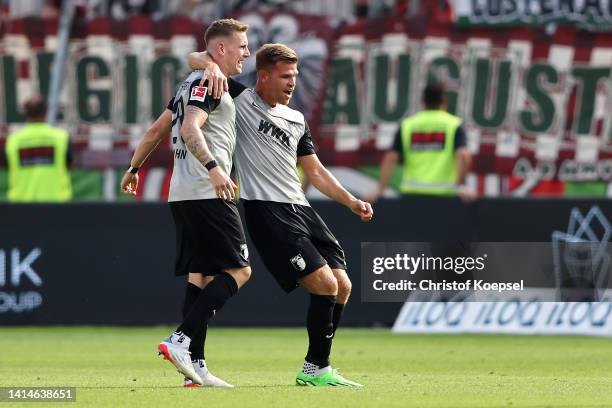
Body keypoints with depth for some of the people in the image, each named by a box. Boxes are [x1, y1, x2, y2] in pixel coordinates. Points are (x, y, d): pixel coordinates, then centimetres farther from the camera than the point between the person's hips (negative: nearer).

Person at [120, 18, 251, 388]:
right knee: (238, 271, -9)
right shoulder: (208, 83, -9)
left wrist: (134, 168, 37)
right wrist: (214, 167, -35)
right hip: (207, 195, -10)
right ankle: (180, 341, -18)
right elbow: (190, 128, -24)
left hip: (184, 196, 10)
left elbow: (158, 129, 28)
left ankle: (195, 365, 5)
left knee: (201, 275, 9)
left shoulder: (192, 85, 21)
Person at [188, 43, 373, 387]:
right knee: (325, 284, -16)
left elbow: (315, 171, 24)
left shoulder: (296, 120, 19)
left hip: (301, 209, 8)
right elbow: (195, 59, -1)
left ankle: (315, 369, 16)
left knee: (342, 286, 3)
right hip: (268, 212, -8)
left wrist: (351, 201, 14)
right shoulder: (241, 100, 0)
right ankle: (316, 369, -4)